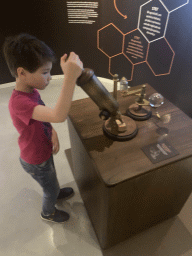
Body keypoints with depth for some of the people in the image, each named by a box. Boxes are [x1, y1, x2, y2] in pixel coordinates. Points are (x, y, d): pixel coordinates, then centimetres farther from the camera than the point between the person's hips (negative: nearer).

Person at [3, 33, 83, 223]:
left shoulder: (31, 91, -9)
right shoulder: (19, 103, -40)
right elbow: (58, 116, -57)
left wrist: (52, 133, -9)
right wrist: (70, 77, -63)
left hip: (44, 151, 8)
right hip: (35, 161, -7)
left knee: (51, 178, 35)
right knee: (50, 189, 21)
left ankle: (56, 192, 66)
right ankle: (48, 213, 52)